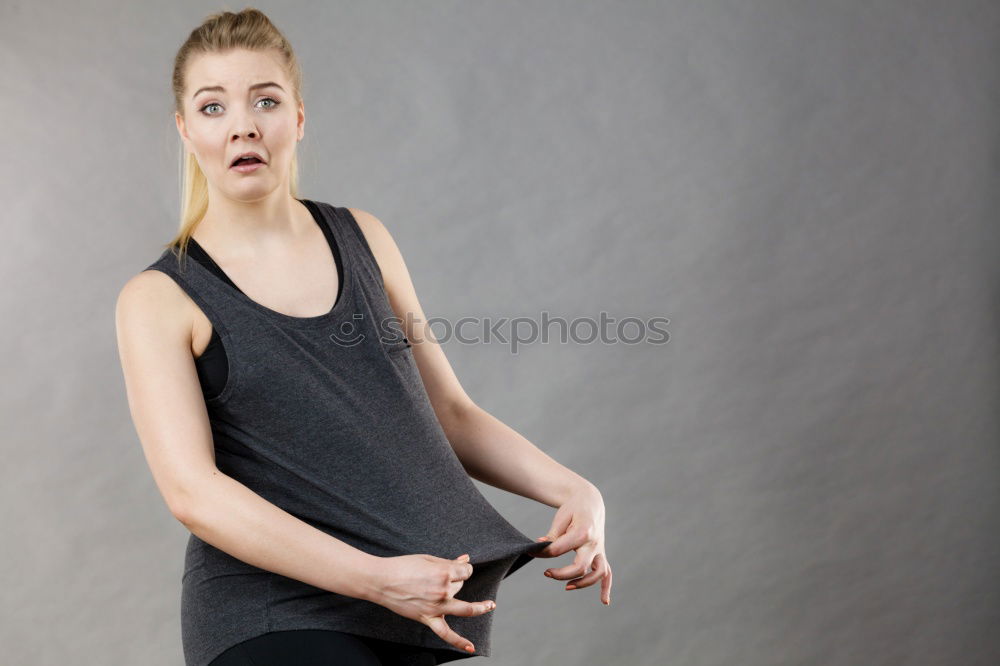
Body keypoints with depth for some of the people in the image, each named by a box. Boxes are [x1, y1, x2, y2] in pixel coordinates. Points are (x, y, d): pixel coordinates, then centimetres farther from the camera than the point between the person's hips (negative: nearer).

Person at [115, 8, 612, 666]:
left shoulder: (363, 239, 11)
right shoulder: (159, 301, -1)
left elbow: (449, 411, 15)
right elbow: (192, 489, -13)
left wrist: (573, 489, -1)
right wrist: (375, 576, -23)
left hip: (417, 607, 4)